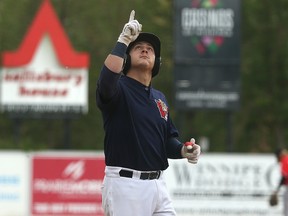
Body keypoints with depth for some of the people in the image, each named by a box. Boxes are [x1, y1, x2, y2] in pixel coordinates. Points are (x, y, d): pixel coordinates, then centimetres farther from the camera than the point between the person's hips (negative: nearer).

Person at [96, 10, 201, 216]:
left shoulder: (160, 98, 19)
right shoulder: (118, 89, -3)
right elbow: (107, 78, -28)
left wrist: (183, 150, -2)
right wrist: (123, 41, -26)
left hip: (157, 184, 7)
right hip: (125, 185, -7)